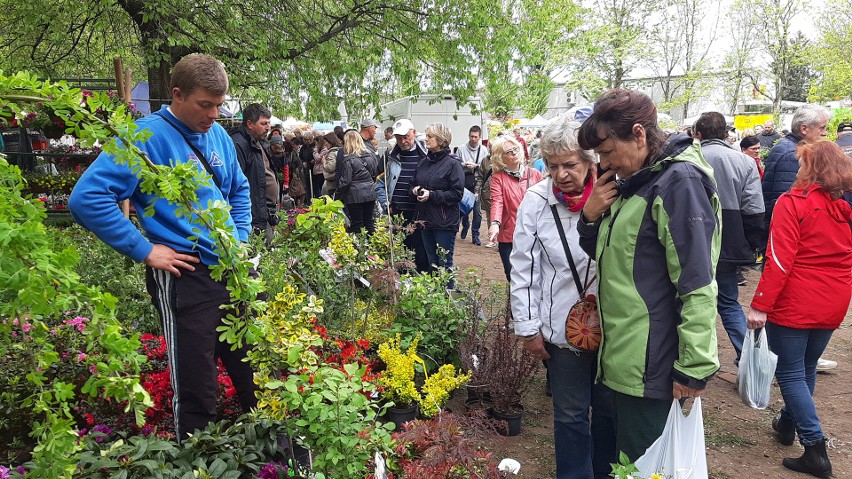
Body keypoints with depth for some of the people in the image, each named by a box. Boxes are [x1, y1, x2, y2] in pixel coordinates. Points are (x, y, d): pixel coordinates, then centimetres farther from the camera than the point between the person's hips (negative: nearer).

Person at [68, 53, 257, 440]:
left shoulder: (218, 136, 9)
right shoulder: (146, 136, -12)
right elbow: (87, 198, -18)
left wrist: (239, 237, 10)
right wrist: (145, 250, -17)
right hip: (186, 277, -7)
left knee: (252, 374, 18)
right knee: (197, 393, 2)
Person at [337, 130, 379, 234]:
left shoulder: (348, 160, -14)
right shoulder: (370, 155, 4)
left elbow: (345, 181, -13)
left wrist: (339, 195, -2)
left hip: (355, 195, -5)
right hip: (370, 193, 5)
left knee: (357, 223, 4)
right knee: (369, 221, 14)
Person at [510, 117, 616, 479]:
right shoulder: (536, 201, -7)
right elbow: (524, 269, -5)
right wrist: (528, 328, -4)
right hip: (562, 328, -1)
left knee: (610, 409, 18)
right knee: (570, 415, 11)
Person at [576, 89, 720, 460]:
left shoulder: (679, 182, -16)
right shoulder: (634, 182, 11)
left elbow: (697, 285, -21)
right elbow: (604, 254, 20)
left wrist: (694, 367, -19)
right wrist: (590, 217, 0)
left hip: (652, 366, -9)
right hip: (625, 356, 9)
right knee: (627, 455, 20)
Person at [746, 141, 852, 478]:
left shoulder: (793, 203, -14)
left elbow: (780, 260, -20)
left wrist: (760, 304, -17)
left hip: (794, 305, -7)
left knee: (790, 373, 2)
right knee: (806, 368, 20)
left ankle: (815, 449, -2)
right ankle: (788, 424, 38)